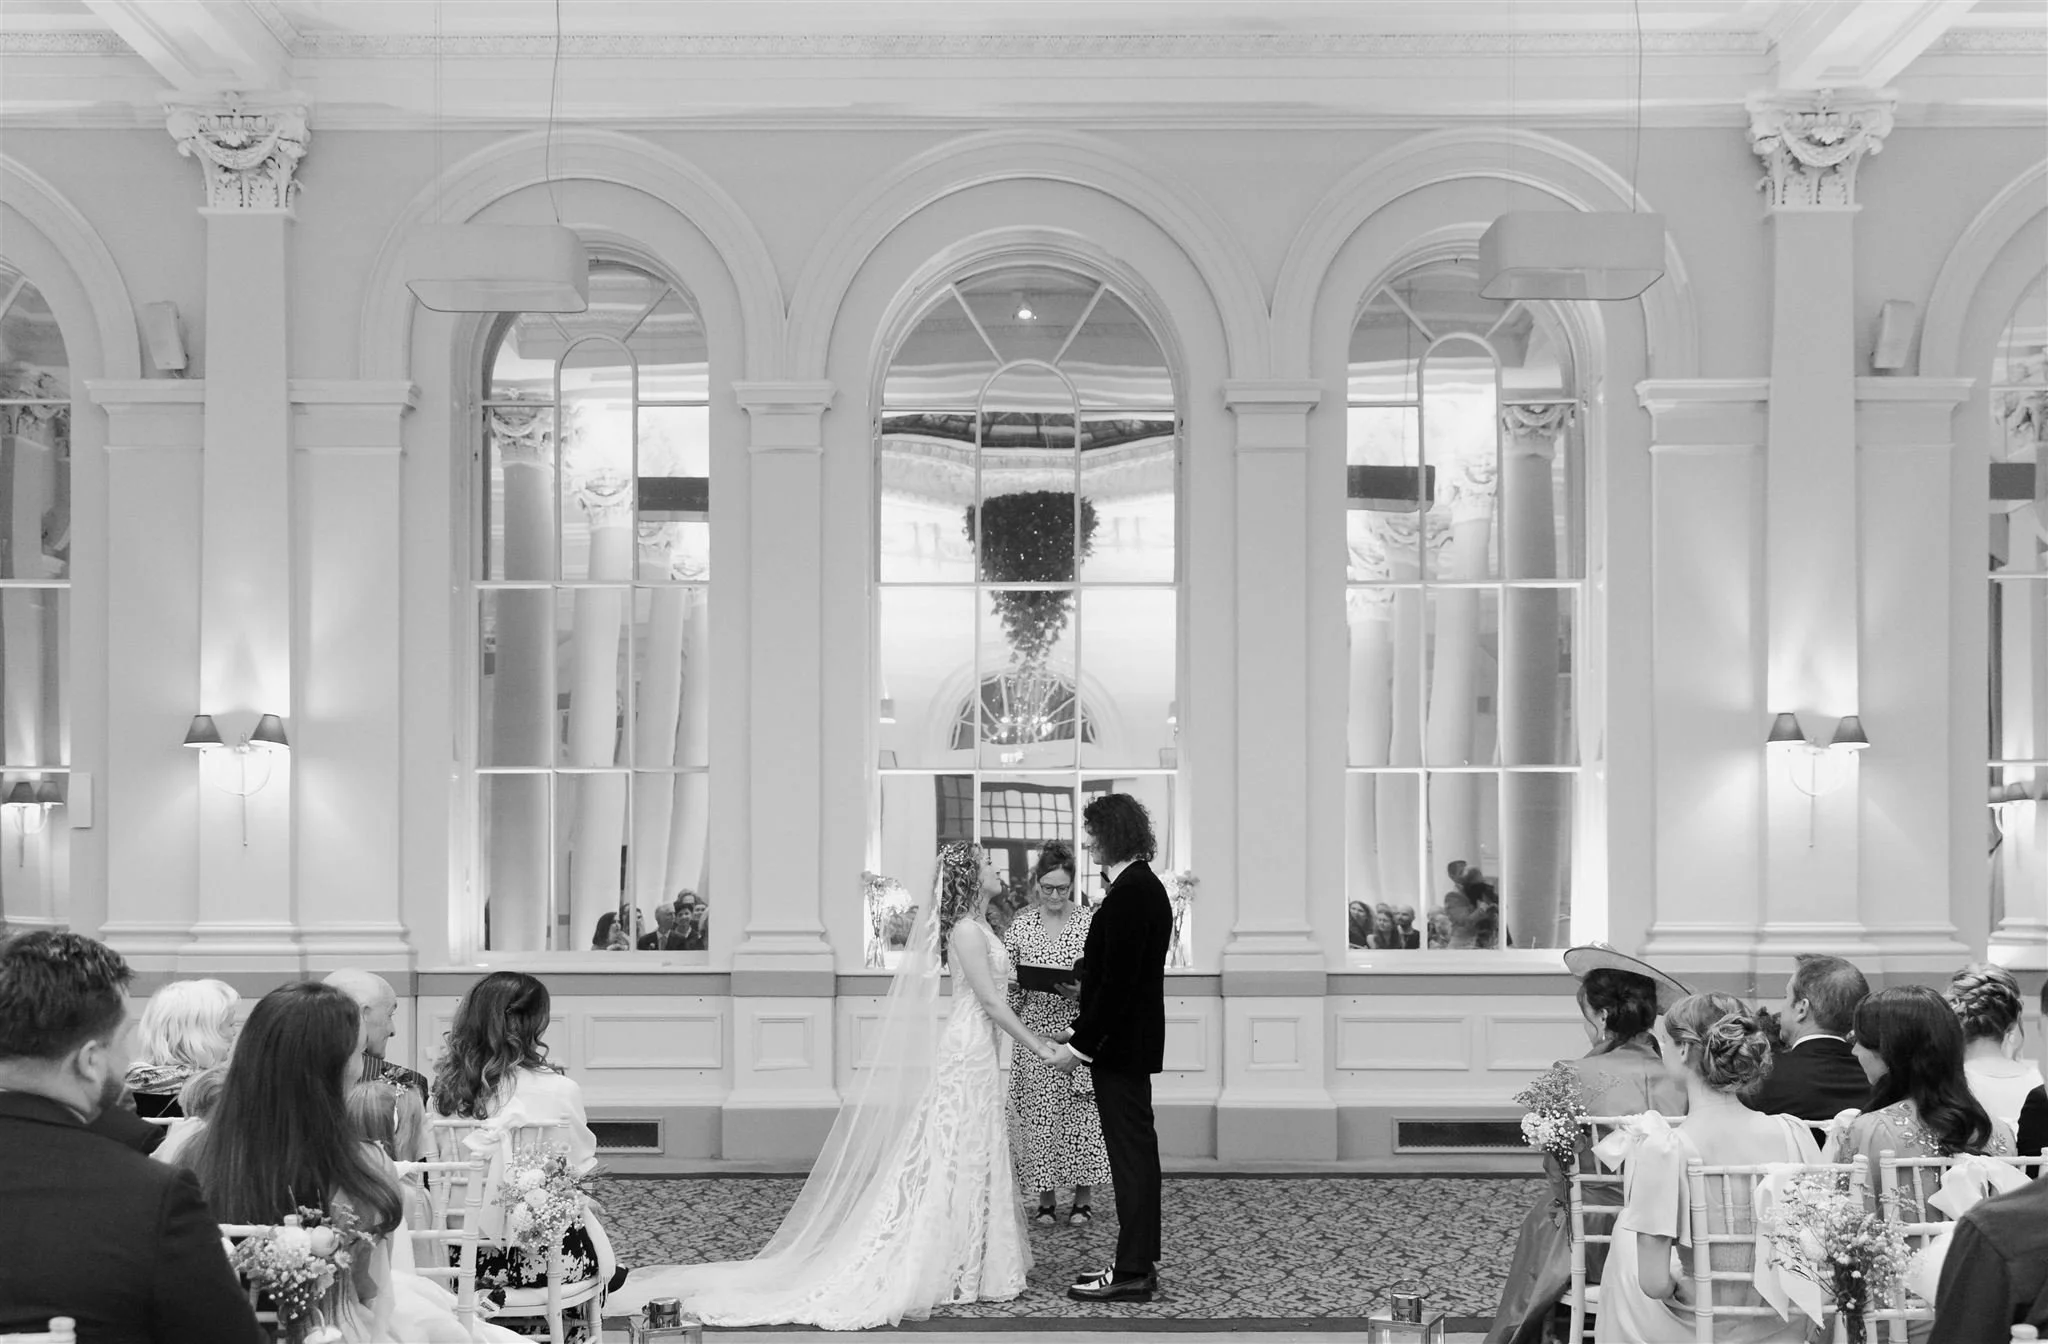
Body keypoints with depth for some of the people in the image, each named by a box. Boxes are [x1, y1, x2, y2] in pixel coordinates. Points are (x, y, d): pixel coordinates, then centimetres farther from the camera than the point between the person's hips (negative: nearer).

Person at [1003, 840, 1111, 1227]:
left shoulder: (1090, 922, -2)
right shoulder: (1021, 925, 4)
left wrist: (1082, 990, -18)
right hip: (1035, 1032, 2)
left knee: (1081, 1112, 2)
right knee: (1038, 1114, 2)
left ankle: (1084, 1196, 14)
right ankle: (1046, 1197, 13)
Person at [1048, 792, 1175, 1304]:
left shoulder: (1129, 894, -19)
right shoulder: (1146, 887, 12)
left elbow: (1118, 982, -22)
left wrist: (1081, 1044, -18)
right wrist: (1082, 1028, 18)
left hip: (1121, 1047, -10)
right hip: (1132, 1042, 10)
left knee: (1131, 1152, -5)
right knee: (1136, 1151, 14)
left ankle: (1133, 1272, -1)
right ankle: (1139, 1260, 21)